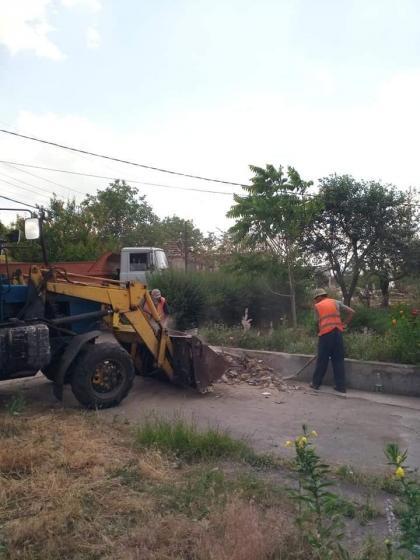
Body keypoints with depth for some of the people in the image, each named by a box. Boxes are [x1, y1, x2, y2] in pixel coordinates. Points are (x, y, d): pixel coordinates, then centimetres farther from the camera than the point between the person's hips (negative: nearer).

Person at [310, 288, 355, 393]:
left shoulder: (317, 306, 9)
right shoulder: (336, 302, 14)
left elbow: (318, 323, 5)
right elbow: (351, 312, 9)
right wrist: (344, 324, 11)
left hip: (325, 334, -2)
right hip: (338, 333, 2)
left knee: (322, 361, 7)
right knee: (338, 360, 8)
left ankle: (316, 383, 17)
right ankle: (341, 386, 10)